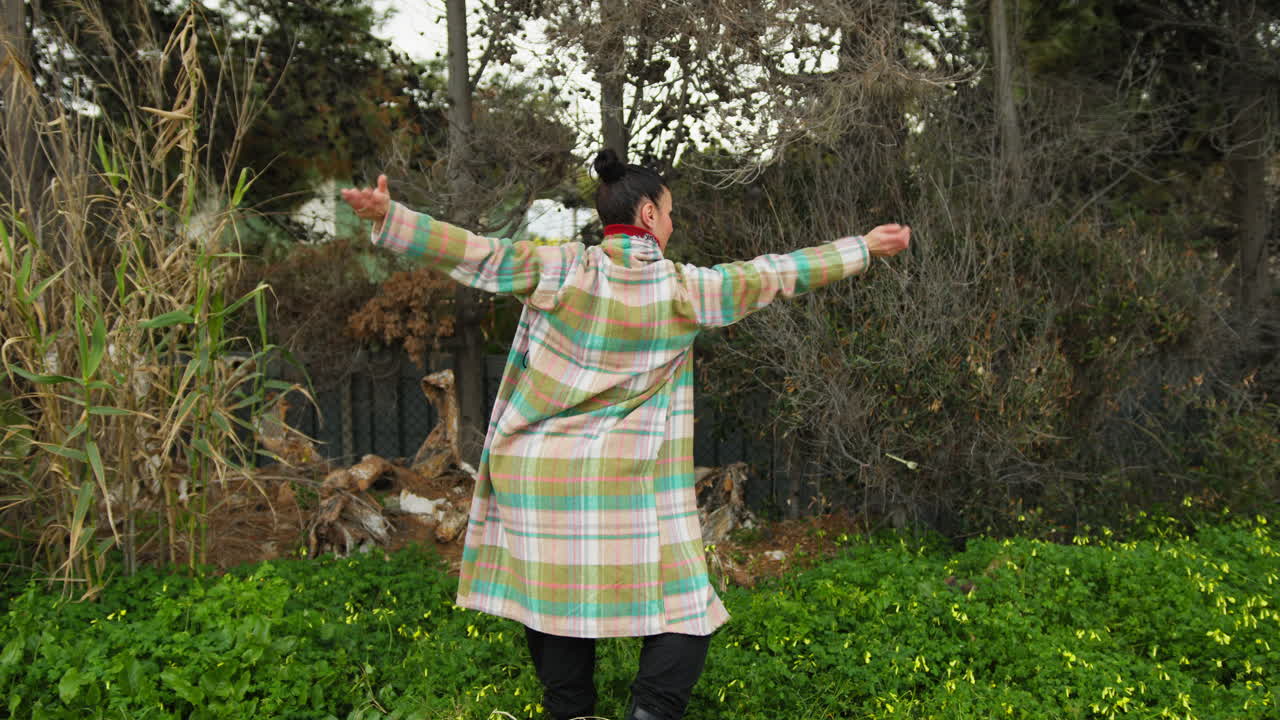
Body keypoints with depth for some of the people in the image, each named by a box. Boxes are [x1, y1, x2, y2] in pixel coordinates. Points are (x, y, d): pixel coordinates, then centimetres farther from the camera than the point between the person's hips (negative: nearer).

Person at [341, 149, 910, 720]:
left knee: (556, 602, 14)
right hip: (628, 482, -2)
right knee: (683, 614, 8)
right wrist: (865, 247, 18)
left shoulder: (562, 270, -2)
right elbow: (773, 275, 7)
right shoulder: (681, 289, -1)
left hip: (538, 477, 2)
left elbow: (482, 256, -8)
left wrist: (388, 218, -6)